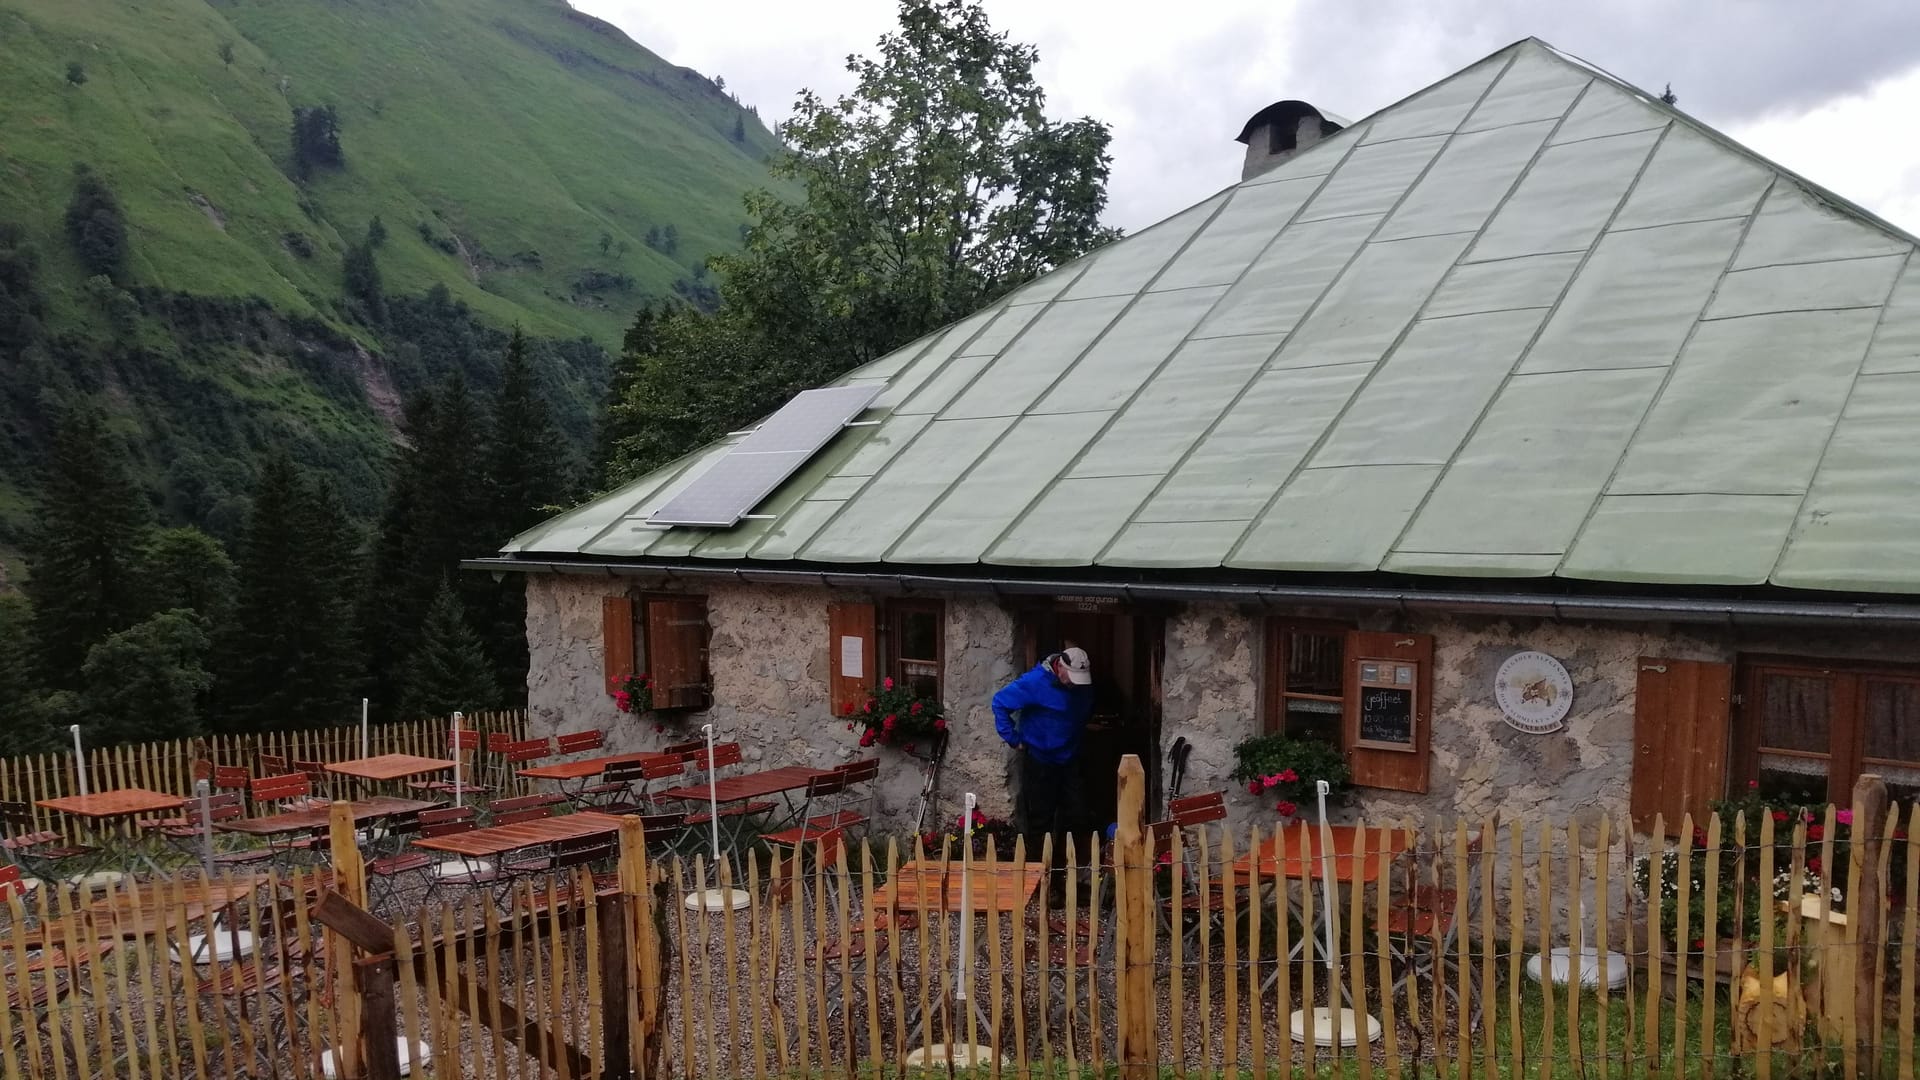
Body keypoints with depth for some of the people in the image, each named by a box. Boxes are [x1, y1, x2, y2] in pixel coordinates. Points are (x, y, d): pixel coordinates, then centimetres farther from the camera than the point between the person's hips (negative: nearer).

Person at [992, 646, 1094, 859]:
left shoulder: (1084, 686, -4)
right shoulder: (1035, 682, -22)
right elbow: (1000, 702, -17)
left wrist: (1076, 735, 12)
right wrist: (1012, 738, -15)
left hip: (1070, 758, 5)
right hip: (1039, 759, -5)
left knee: (1068, 813, 11)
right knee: (1040, 815, 2)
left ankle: (1063, 858, 26)